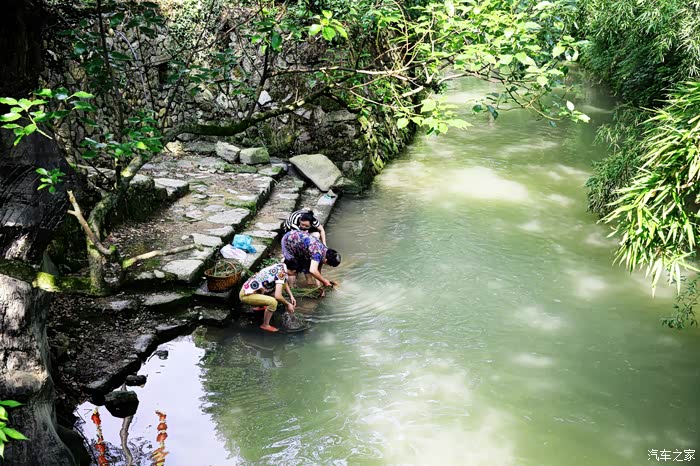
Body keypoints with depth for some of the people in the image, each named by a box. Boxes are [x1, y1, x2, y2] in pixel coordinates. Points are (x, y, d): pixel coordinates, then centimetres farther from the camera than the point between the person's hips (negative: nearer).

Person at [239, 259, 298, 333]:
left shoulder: (281, 266, 3)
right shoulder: (281, 273, -23)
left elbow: (285, 282, 23)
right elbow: (277, 296, -30)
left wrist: (291, 296, 12)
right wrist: (288, 304, -13)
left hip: (249, 288, 9)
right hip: (246, 295, -9)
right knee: (273, 302, -28)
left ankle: (261, 306, 32)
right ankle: (265, 325, -6)